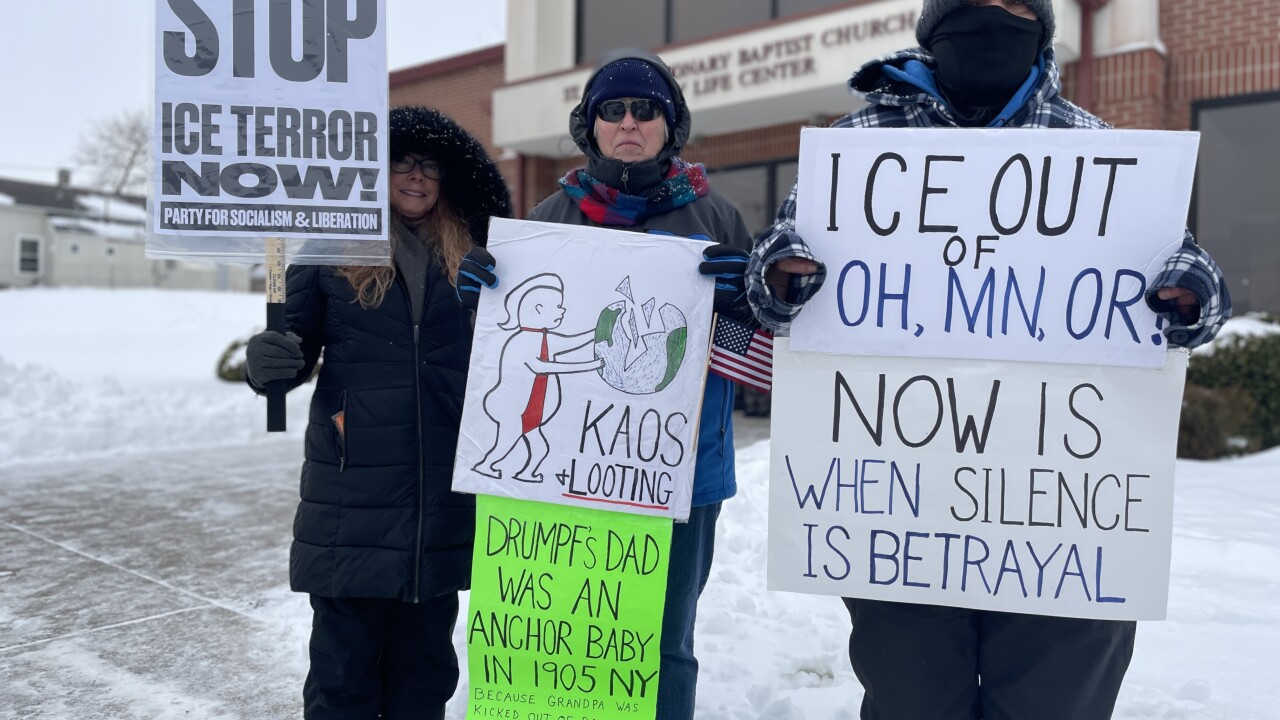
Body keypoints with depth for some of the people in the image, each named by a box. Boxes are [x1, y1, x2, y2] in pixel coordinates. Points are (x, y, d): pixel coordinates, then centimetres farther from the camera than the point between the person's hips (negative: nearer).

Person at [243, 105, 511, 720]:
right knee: (346, 656, 2)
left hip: (445, 496, 3)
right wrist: (270, 359, -17)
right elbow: (298, 342, 4)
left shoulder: (469, 258, 11)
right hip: (353, 488, -2)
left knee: (425, 666, 12)